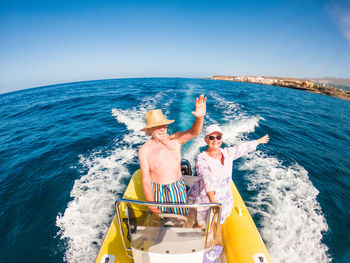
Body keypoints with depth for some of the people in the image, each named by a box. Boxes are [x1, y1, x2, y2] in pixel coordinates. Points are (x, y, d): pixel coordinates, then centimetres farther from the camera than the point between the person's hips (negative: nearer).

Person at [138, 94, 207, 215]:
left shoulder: (175, 140, -10)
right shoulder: (144, 150, -15)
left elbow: (194, 132, -25)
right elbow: (146, 180, -13)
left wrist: (200, 117, -45)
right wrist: (151, 204, -15)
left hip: (178, 188, 2)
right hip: (158, 191, -1)